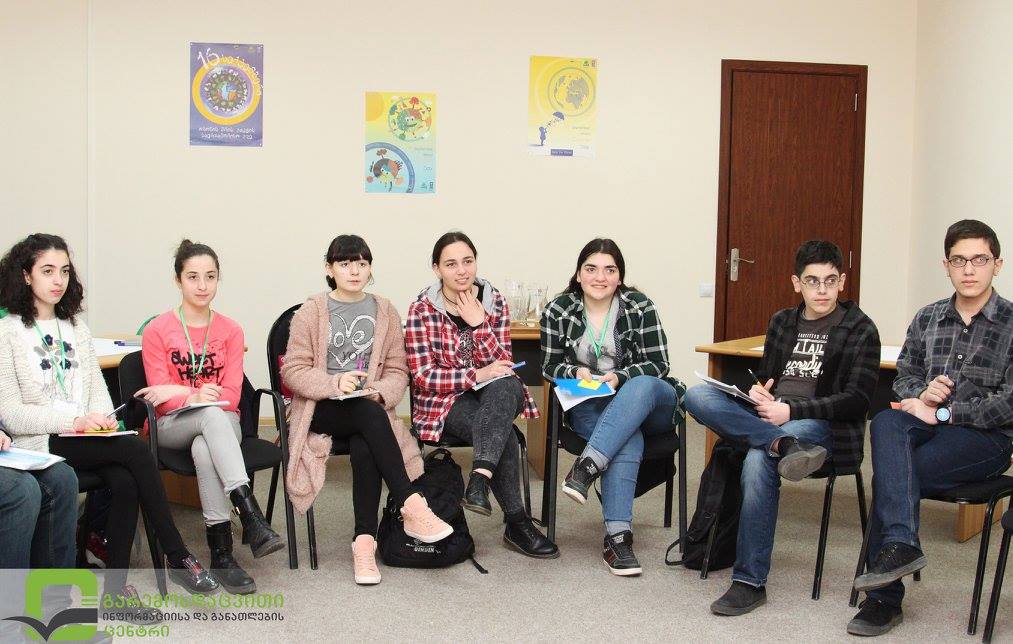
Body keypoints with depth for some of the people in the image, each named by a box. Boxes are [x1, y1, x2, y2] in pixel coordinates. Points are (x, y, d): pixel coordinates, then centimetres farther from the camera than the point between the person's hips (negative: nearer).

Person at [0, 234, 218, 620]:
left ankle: (116, 587, -16)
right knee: (136, 449, -27)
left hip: (85, 440, 5)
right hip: (39, 444, -5)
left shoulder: (76, 327, 18)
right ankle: (178, 559, -21)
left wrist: (101, 421, -8)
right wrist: (74, 421, -20)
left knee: (126, 483, -26)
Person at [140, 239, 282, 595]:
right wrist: (195, 397, -23)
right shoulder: (157, 331, 1)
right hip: (172, 426, -2)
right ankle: (251, 517, -48)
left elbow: (231, 395, -1)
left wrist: (178, 391, -15)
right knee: (211, 416, -38)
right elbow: (160, 398, -3)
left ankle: (221, 552, -37)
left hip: (222, 421, 2)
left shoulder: (231, 330, 7)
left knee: (204, 449, -37)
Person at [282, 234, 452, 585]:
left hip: (368, 409, 2)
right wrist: (334, 383, -20)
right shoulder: (310, 313, 3)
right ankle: (411, 505, -38)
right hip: (321, 410, -2)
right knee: (370, 414, -36)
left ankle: (364, 539, -29)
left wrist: (380, 392, -14)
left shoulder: (385, 312, 11)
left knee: (364, 448, -34)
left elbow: (397, 370, 9)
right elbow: (293, 371, -2)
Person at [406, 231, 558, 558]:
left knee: (506, 385, -36)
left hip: (496, 394, 3)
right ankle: (517, 523, -26)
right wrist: (477, 375, -21)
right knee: (503, 431, -33)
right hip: (444, 400, -3)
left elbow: (502, 366, -4)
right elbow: (423, 376, -11)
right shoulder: (422, 310, -7)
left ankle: (479, 480, -47)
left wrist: (478, 323, -17)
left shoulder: (494, 301, 2)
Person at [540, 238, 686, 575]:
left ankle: (586, 467, -46)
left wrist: (619, 378, -22)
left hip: (647, 398, 1)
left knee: (641, 387, -38)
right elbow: (550, 366, 6)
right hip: (590, 407, 0)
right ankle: (618, 537, -41)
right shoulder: (557, 311, -1)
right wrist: (575, 372, -17)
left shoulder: (640, 307, -4)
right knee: (628, 443, -35)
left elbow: (657, 365, -5)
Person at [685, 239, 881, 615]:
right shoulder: (781, 322, 20)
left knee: (758, 462, -36)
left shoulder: (860, 330, 4)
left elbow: (856, 401, -5)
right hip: (768, 419, 5)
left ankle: (750, 582, -25)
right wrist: (758, 394, -2)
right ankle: (785, 445, -37)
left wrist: (791, 410, -16)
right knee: (696, 395, -21)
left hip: (822, 427, -5)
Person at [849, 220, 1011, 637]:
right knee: (886, 423, -33)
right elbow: (903, 376, 18)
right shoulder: (927, 318, 13)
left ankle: (885, 599, -13)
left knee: (888, 475, -26)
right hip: (928, 425, 4)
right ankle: (900, 543, -41)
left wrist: (942, 413, -15)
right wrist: (922, 392, -6)